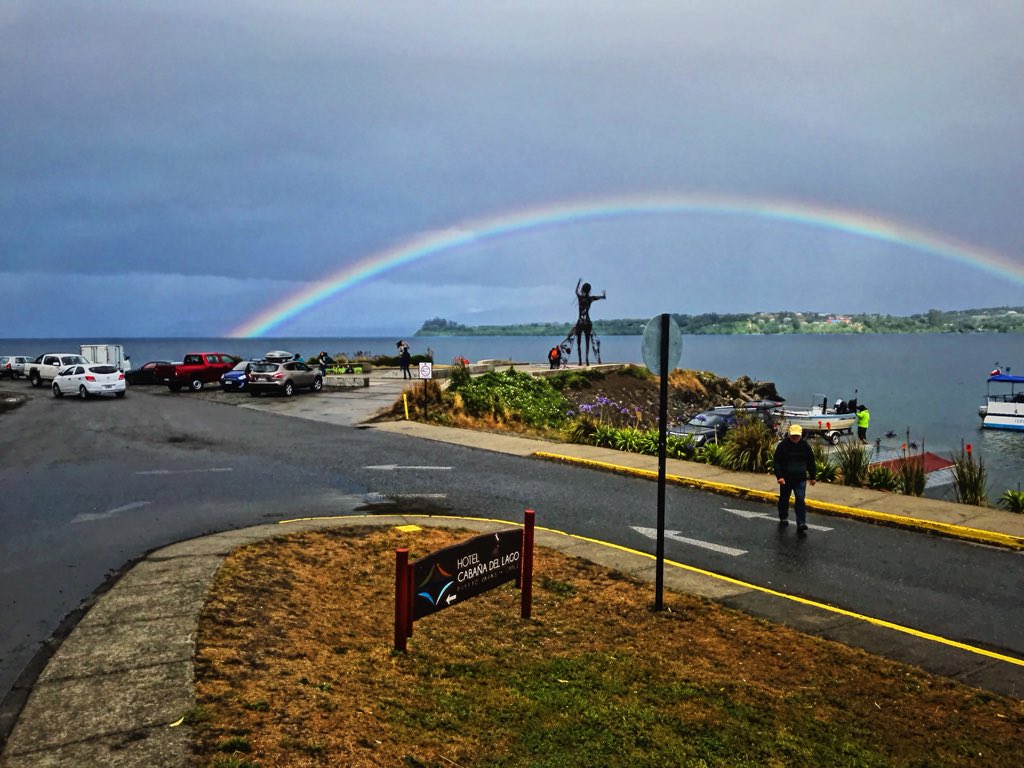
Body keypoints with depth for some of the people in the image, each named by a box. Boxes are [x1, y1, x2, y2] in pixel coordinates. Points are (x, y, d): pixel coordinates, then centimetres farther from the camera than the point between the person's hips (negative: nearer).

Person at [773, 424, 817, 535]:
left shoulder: (805, 445, 0)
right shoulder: (782, 445, -9)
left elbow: (811, 462, 10)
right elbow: (777, 462, -8)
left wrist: (812, 477, 11)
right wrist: (779, 476, -17)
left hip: (800, 479, 0)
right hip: (785, 478, 0)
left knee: (800, 501, -7)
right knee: (784, 499, 15)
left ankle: (801, 525, -5)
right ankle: (783, 517, 38)